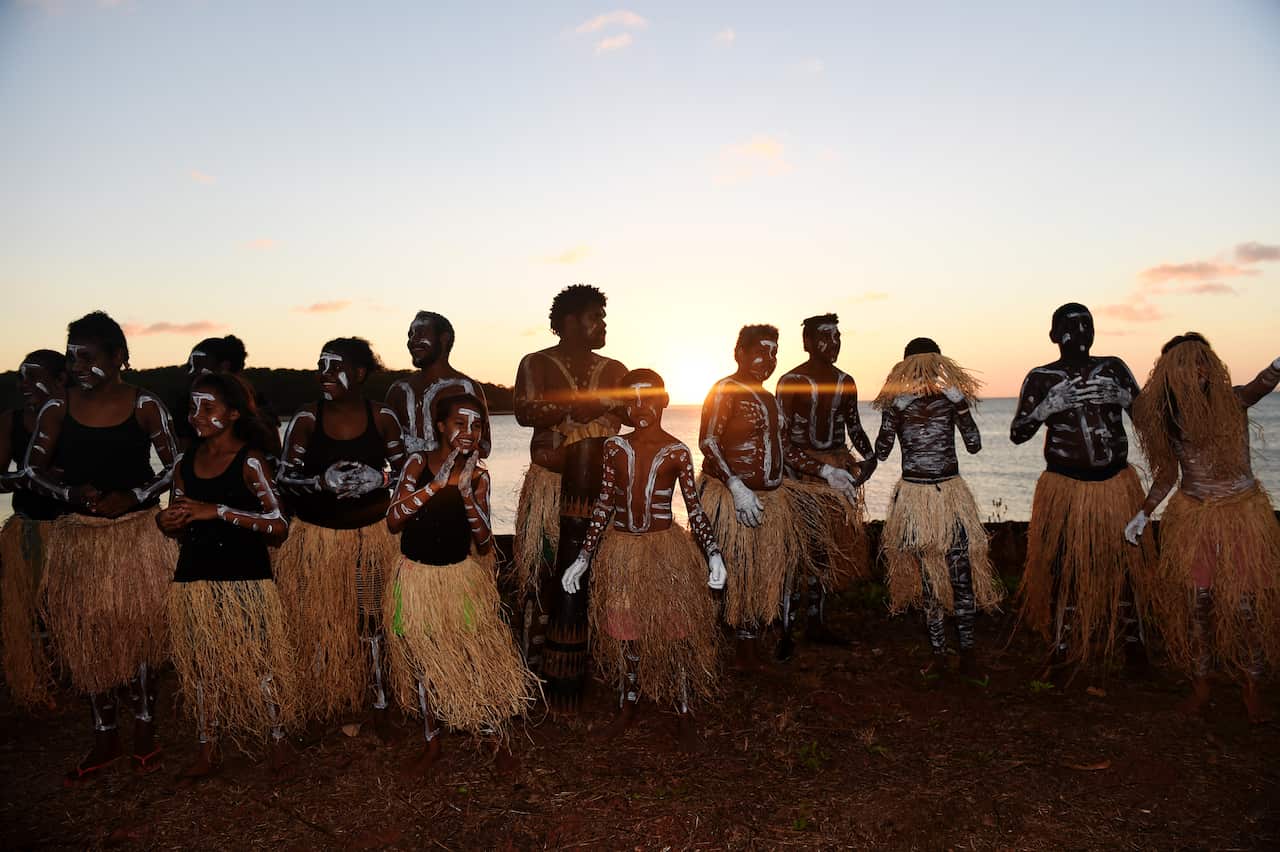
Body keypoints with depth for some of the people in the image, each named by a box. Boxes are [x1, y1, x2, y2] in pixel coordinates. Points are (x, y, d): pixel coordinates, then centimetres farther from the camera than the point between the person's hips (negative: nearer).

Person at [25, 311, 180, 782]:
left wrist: (133, 496, -17)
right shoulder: (58, 408, 0)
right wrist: (72, 492, -16)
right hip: (79, 536, 2)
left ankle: (144, 727, 21)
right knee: (86, 635, 7)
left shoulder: (145, 406, -5)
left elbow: (174, 466, -2)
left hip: (137, 533, -2)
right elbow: (34, 469, 2)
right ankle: (105, 735, 22)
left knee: (139, 629, 3)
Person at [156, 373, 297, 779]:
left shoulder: (250, 461, -8)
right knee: (200, 665, 12)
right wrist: (166, 522, -4)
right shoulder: (187, 461, 9)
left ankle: (278, 740, 20)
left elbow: (279, 526, -15)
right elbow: (180, 525, 19)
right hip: (194, 579, 5)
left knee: (256, 662, 2)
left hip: (244, 581, -5)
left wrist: (219, 512, -21)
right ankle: (206, 752, 25)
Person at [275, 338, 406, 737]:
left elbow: (404, 469, 4)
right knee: (317, 619, 6)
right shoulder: (306, 418, -5)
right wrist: (322, 482, -23)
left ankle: (378, 699, 23)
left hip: (370, 535, 0)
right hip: (316, 537, 0)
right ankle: (318, 704, 24)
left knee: (370, 617, 7)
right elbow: (286, 478, -5)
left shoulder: (382, 416, -3)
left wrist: (379, 479, -16)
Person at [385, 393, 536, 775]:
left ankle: (500, 739, 24)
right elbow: (393, 521, -19)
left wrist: (467, 493, -22)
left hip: (462, 579, 0)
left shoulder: (478, 475, -5)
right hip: (417, 580, 0)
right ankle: (432, 745, 33)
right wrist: (435, 484, -27)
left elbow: (484, 545, -10)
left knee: (484, 660, 2)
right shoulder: (418, 463, -9)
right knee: (425, 663, 13)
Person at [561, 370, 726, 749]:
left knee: (675, 632, 2)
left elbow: (695, 508, -1)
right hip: (621, 550, 2)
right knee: (626, 632, 11)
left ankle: (684, 718, 18)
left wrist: (713, 553, -13)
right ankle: (628, 707, 31)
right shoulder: (614, 447, 1)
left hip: (666, 551, -2)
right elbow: (603, 504, 4)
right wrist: (583, 557, 2)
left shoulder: (677, 451, -4)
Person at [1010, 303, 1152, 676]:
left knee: (1125, 564, 6)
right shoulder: (1040, 378, -1)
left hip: (1116, 484, 2)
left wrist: (1123, 397, -11)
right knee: (1063, 568, 2)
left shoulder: (1113, 367, 4)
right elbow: (1017, 434, -2)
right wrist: (1047, 407, -17)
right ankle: (1064, 648, 17)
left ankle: (1133, 644, 23)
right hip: (1065, 487, -1)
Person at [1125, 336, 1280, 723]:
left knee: (1245, 602, -1)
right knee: (1195, 601, 2)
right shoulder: (1166, 418, 0)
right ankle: (1200, 683, 17)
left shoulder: (1233, 401, -7)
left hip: (1242, 514, -2)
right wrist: (1143, 515, 6)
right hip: (1192, 517, 2)